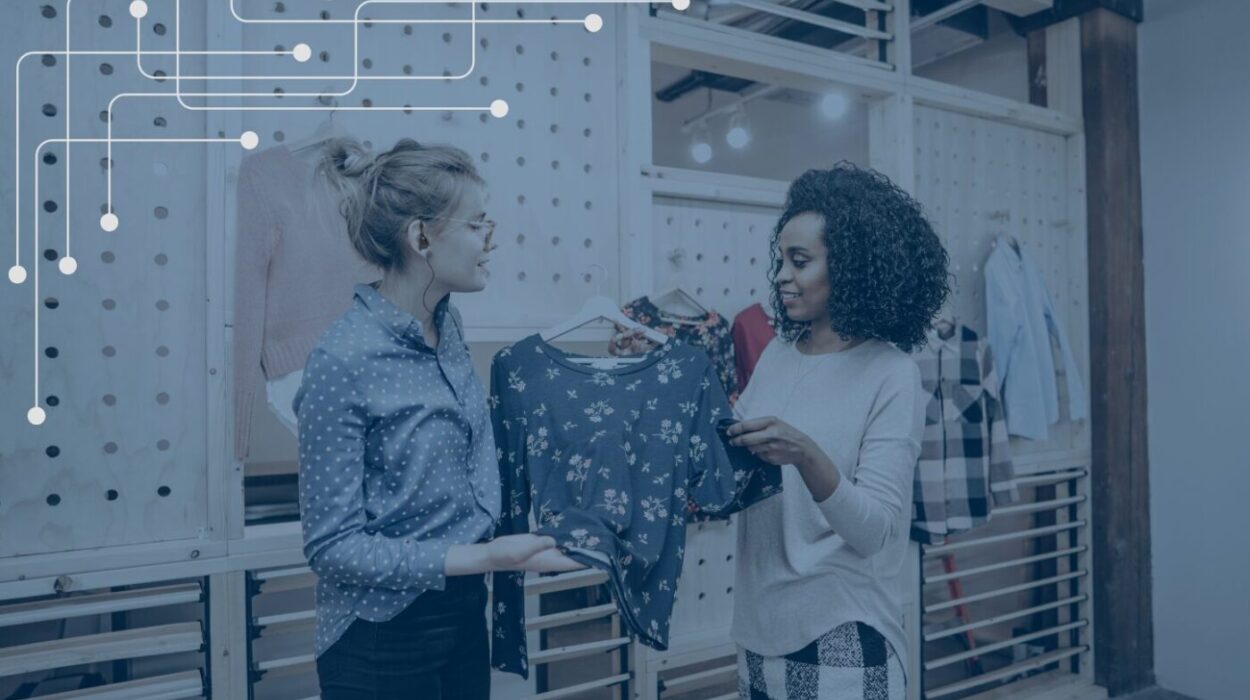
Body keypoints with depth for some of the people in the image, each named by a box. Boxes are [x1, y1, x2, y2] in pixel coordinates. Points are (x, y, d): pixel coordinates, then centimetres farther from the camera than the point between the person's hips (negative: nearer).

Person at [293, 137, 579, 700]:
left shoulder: (448, 324, -1)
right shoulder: (343, 360, -23)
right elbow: (334, 546, -21)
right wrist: (487, 557, -26)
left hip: (465, 617, 7)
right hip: (383, 641, -7)